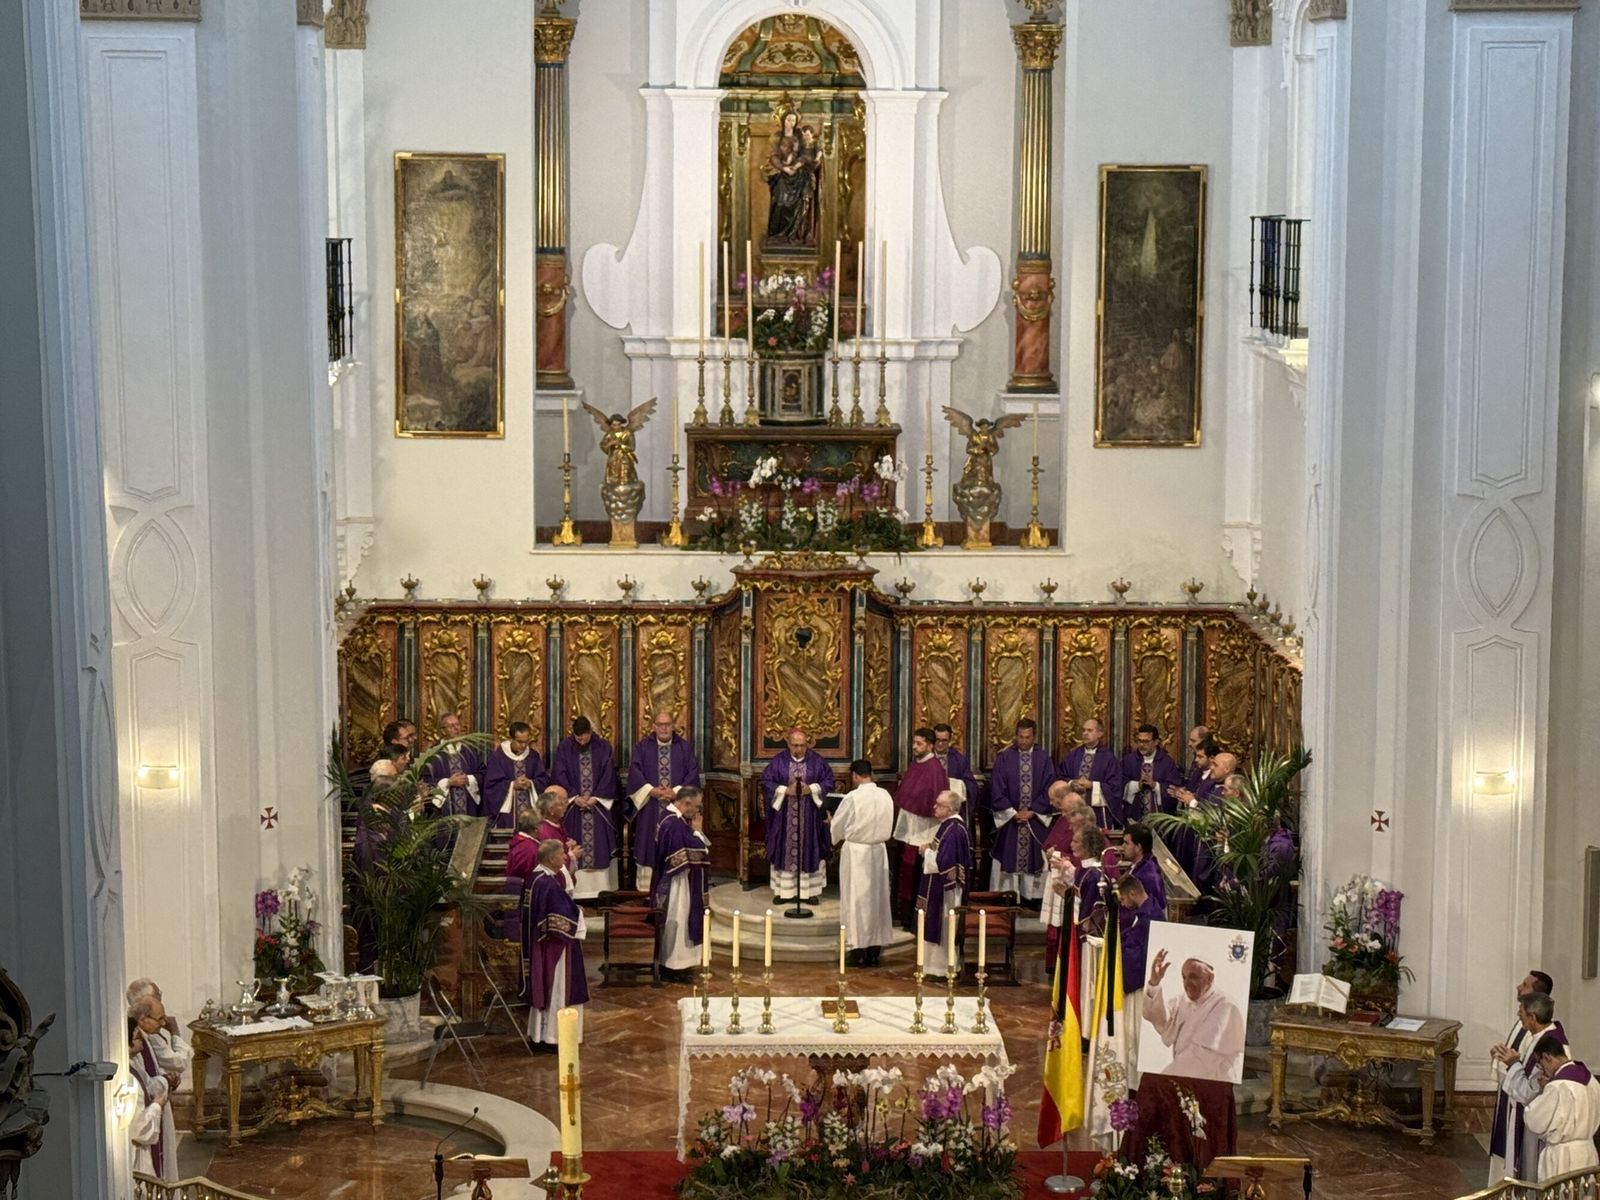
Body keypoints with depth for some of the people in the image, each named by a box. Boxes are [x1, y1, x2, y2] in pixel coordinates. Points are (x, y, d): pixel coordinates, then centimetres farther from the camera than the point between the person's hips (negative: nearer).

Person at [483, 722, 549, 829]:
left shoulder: (533, 756, 8)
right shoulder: (497, 756, -4)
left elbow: (543, 780, 7)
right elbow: (491, 784, -6)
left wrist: (531, 784, -13)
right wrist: (513, 785, -17)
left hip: (530, 809, 3)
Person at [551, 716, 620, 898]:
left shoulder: (603, 747, 0)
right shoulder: (564, 748, 0)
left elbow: (608, 775, -1)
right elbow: (559, 776, -2)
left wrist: (595, 797, -11)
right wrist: (575, 797, -12)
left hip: (598, 806, 0)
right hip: (573, 806, 0)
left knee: (599, 847, -2)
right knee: (574, 849, -4)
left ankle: (600, 890, 0)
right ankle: (575, 889, -2)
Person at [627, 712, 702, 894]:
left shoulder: (685, 747, 7)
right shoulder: (643, 747, 6)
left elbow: (692, 773, 0)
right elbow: (635, 773, -1)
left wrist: (676, 792, -13)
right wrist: (651, 791, -14)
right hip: (650, 809, 0)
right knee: (649, 848, -1)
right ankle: (645, 891, 4)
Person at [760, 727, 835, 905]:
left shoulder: (817, 761, -1)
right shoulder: (778, 761, -1)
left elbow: (828, 781, 1)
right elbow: (766, 782, -2)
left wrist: (811, 789, -15)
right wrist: (785, 790, -15)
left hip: (809, 816, 0)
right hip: (784, 815, 0)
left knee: (809, 850, 2)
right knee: (785, 851, 2)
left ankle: (810, 891, 8)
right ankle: (783, 891, 9)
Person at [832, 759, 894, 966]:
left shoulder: (852, 798, -17)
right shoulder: (886, 796, -3)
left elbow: (837, 827, -5)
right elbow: (888, 827, 8)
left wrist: (838, 840, 16)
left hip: (855, 851, -5)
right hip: (879, 851, 5)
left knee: (856, 899, 2)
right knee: (877, 898, 11)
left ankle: (858, 950, 4)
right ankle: (875, 948, 15)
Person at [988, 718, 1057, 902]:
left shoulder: (1044, 759, 4)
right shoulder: (1004, 758, 1)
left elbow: (1049, 790, 1)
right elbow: (996, 789, -3)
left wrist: (1032, 812, -9)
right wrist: (1013, 813, -10)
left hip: (1036, 820, 1)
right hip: (1009, 819, -1)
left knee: (1034, 860, 2)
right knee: (1008, 860, 0)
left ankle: (1033, 902, 5)